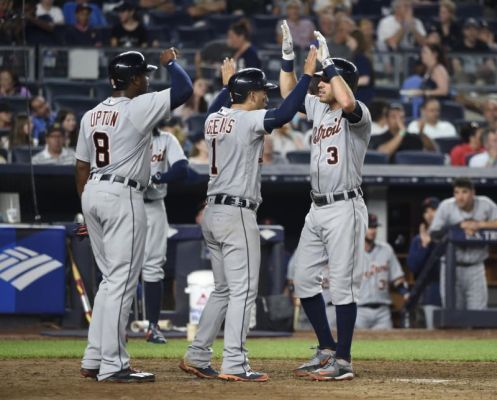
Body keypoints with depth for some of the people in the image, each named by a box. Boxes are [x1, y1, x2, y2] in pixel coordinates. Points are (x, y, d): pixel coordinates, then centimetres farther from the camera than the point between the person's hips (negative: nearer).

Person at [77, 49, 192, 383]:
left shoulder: (92, 115, 12)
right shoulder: (138, 108, -10)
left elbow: (82, 166, 15)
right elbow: (184, 89, -13)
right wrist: (171, 61, 6)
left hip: (92, 193, 8)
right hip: (123, 196, -8)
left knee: (111, 279, 16)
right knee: (122, 281, -7)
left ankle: (94, 360, 15)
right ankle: (113, 366, -9)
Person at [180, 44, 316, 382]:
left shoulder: (214, 119, 11)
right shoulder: (248, 120, -12)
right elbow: (285, 113, -22)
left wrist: (227, 83, 46)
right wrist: (307, 74, -15)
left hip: (213, 213, 9)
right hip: (237, 214, -9)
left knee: (224, 290, 17)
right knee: (244, 290, -7)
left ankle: (197, 357, 16)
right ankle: (234, 365, -12)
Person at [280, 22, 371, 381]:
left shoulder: (359, 115, -11)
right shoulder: (318, 108, 13)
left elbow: (347, 102, -34)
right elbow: (289, 94, 26)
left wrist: (328, 61, -26)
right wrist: (288, 55, 14)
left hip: (344, 208, -9)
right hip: (317, 209, 9)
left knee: (343, 284, -7)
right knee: (304, 281, 10)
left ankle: (343, 361, -3)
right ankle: (327, 350, 20)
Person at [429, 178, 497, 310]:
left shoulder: (485, 204, -1)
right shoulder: (446, 206, -4)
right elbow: (434, 233, -6)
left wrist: (478, 225, -16)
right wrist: (460, 227, -13)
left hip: (475, 268, 1)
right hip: (452, 267, -1)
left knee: (478, 311, -5)